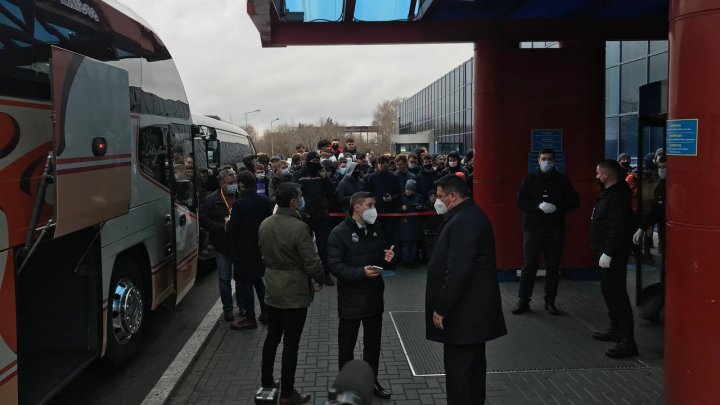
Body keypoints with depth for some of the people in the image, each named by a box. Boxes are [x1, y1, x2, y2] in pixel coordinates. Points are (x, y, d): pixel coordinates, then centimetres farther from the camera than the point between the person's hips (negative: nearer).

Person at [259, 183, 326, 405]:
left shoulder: (265, 224, 0)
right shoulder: (299, 227, -23)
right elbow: (312, 262, -19)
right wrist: (322, 277, 0)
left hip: (272, 289, 7)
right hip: (294, 292, -7)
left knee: (272, 337, 19)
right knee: (291, 343, 3)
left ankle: (267, 384, 31)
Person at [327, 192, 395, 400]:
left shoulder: (375, 229, 5)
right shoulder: (339, 233, -14)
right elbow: (334, 266, -19)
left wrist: (386, 258, -7)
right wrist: (360, 272, -30)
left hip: (374, 296, 6)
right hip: (351, 298, -6)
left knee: (373, 343, 17)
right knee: (347, 345, 8)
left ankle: (371, 381, 35)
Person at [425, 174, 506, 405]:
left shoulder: (463, 222, -21)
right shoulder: (471, 215, 12)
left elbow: (458, 272, -27)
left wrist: (441, 309, -19)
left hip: (463, 311, -10)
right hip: (475, 307, 10)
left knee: (458, 369, -2)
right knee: (473, 364, 19)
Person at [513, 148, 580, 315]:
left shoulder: (562, 180, 8)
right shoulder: (530, 180, 6)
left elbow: (574, 201, 4)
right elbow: (521, 201, -1)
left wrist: (557, 207, -13)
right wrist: (538, 206, -18)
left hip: (555, 230, 1)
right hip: (533, 228, -1)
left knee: (553, 266, 7)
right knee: (529, 265, -1)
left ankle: (550, 301, 17)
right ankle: (523, 300, 6)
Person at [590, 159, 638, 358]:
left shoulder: (618, 195, -18)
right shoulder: (609, 193, 15)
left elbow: (617, 227, -25)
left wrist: (608, 252, -26)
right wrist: (604, 251, 17)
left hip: (613, 254, -11)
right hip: (606, 251, 11)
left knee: (617, 294, -10)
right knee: (609, 291, 19)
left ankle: (628, 340, -8)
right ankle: (616, 329, 31)